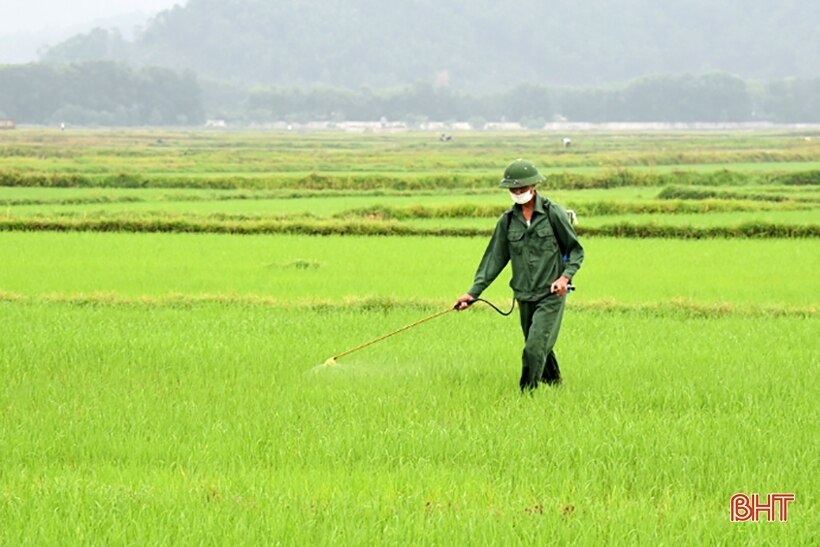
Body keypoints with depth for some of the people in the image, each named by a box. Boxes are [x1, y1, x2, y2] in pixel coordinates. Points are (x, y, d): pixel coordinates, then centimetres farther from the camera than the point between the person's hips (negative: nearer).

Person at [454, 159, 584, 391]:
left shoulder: (553, 213, -7)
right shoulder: (507, 220, 5)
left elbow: (576, 250, 0)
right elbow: (495, 258, 9)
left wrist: (565, 276, -17)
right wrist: (474, 292, 2)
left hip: (551, 295, -5)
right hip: (524, 297, 5)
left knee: (535, 348, -14)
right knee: (540, 348, 14)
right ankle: (555, 385, 34)